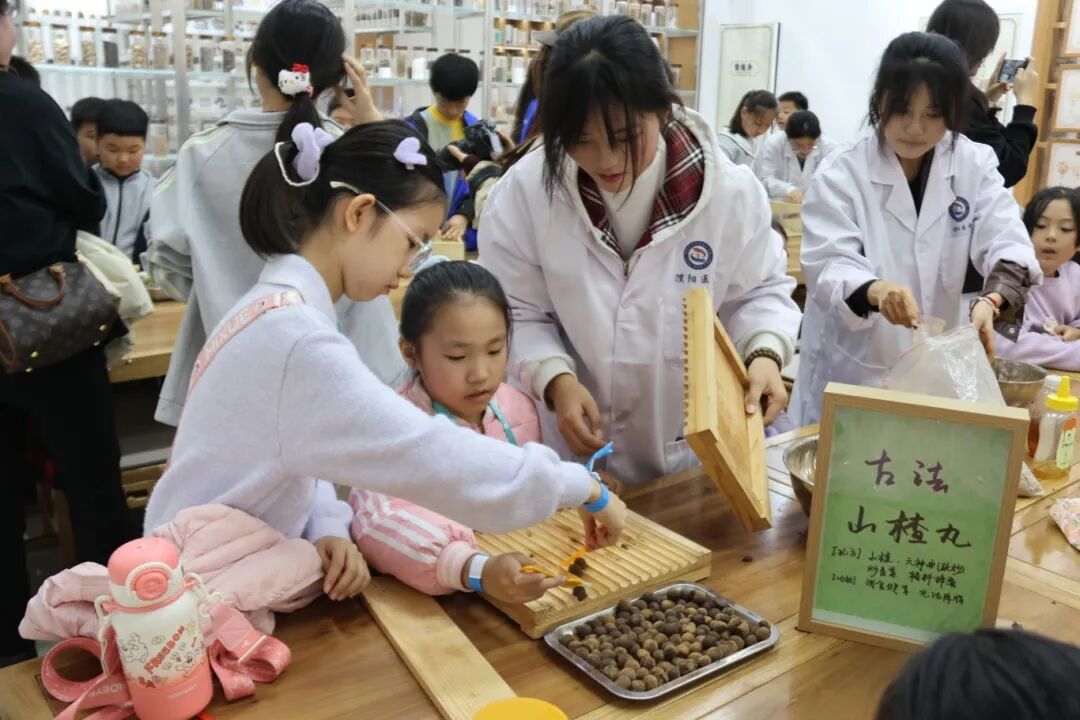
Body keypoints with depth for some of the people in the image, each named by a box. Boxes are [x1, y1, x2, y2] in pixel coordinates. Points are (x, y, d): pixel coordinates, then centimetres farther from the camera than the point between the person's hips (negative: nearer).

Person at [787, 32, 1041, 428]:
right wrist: (874, 290, -42)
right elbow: (828, 267, -20)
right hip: (849, 372, -3)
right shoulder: (841, 173, -10)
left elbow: (1008, 245, -11)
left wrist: (990, 302, -33)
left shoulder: (975, 165, 0)